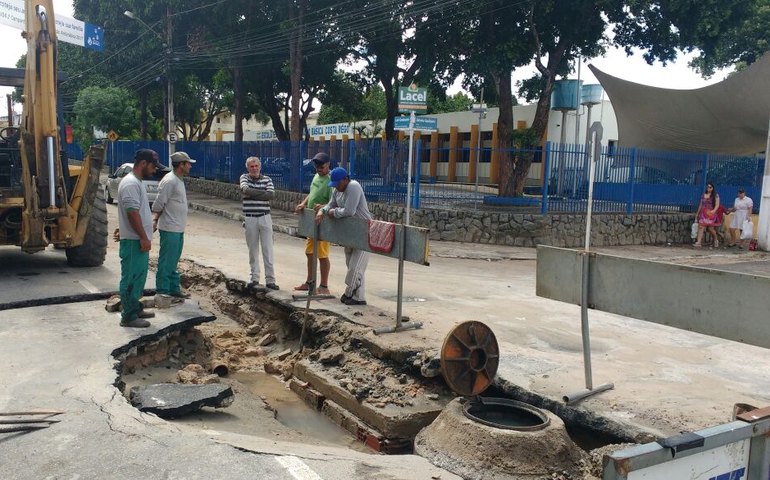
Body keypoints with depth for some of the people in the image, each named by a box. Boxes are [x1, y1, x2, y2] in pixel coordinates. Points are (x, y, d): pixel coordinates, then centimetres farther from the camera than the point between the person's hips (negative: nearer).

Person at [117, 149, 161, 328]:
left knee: (138, 277, 17)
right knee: (131, 278, -4)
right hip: (133, 241, -11)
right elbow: (132, 213, -23)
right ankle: (128, 316, 2)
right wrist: (144, 238, -22)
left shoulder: (136, 182, 16)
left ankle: (135, 308, 28)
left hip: (139, 240, 11)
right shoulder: (131, 183, -18)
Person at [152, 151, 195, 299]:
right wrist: (154, 222, -20)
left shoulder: (179, 180, 15)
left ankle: (174, 288, 24)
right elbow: (158, 205, -18)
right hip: (170, 229, -10)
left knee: (173, 261, 16)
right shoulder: (170, 181, -16)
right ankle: (162, 291, 4)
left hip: (178, 229, 10)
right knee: (166, 261, -3)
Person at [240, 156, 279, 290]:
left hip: (265, 217, 0)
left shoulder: (266, 179, 5)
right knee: (253, 249, 8)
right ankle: (254, 277, 19)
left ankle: (270, 280, 2)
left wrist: (251, 194, -12)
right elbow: (246, 190, -17)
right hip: (250, 218, 0)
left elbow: (271, 194, -11)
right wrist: (263, 193, -11)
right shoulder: (244, 178, 4)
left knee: (268, 249, 0)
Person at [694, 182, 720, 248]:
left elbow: (717, 205, -5)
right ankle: (698, 242, -15)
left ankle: (716, 240, 26)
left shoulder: (715, 195, 2)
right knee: (701, 227, -9)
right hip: (703, 213, 3)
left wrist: (714, 210, -24)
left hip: (711, 214, -3)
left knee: (711, 228, -1)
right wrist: (697, 213, 20)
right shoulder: (703, 195, 13)